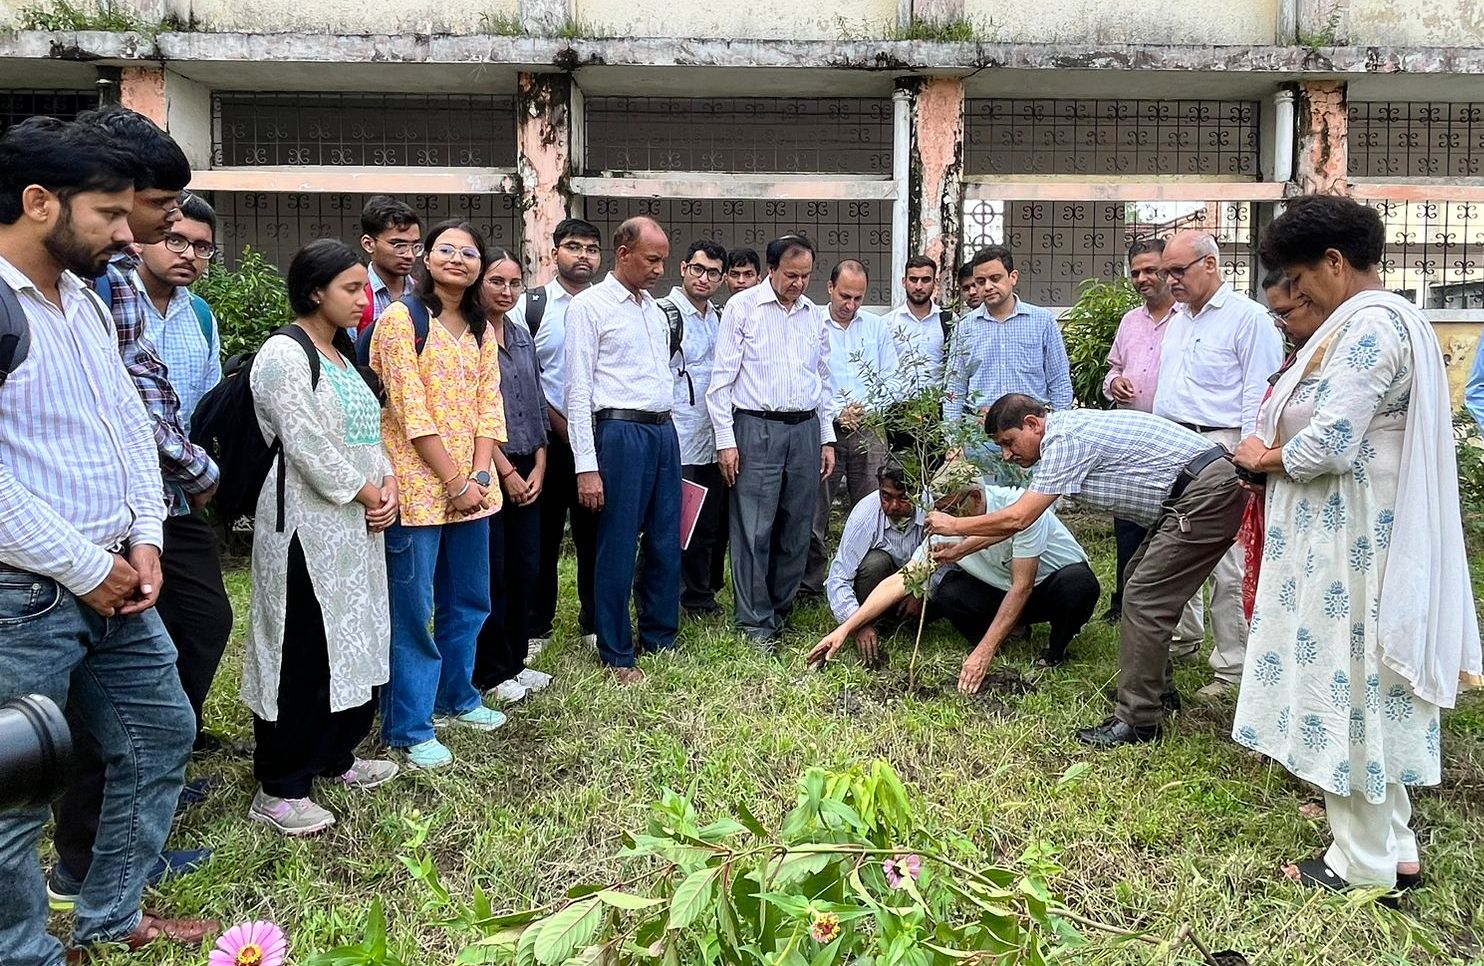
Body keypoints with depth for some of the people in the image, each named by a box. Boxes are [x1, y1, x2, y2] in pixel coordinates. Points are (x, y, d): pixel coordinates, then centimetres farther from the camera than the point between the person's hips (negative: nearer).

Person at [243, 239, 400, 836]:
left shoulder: (343, 356, 16)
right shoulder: (285, 355, -13)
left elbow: (371, 431, 16)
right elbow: (307, 446, -19)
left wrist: (388, 485, 0)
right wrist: (364, 493, -11)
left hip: (357, 525, 9)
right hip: (307, 525, -9)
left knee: (356, 642, 14)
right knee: (303, 655, -4)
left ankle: (337, 757, 30)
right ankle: (278, 790, 8)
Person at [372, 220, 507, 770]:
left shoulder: (482, 330, 13)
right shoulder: (401, 318, -7)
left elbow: (489, 408, 8)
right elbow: (411, 409, -14)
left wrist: (479, 475, -6)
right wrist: (455, 482, -15)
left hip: (472, 487, 7)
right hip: (419, 485, -7)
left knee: (469, 601, 16)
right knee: (413, 610, 0)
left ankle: (456, 698, 34)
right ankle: (408, 728, 11)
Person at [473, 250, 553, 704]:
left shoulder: (523, 336, 13)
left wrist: (539, 466, 4)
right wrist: (506, 471, -11)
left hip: (528, 470, 7)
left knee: (525, 568, 11)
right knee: (493, 574, 0)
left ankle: (515, 661, 24)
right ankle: (492, 672, 13)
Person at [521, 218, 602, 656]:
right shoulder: (530, 305, 1)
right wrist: (560, 423, -7)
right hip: (548, 439, -1)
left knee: (595, 534, 9)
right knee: (542, 535, 7)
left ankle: (595, 623, 22)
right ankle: (535, 628, 19)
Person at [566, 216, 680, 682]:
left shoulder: (655, 308, 16)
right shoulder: (590, 306, -5)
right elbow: (579, 390, -10)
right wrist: (587, 467, -15)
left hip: (664, 430, 7)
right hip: (620, 431, -7)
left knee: (666, 543, 11)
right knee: (618, 547, 0)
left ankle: (660, 640, 25)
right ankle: (618, 656, 12)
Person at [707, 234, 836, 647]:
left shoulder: (814, 314, 14)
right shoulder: (742, 307, -1)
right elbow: (722, 378, -4)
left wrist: (827, 439, 16)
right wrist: (726, 440, -9)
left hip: (805, 429, 5)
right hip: (756, 429, -5)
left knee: (796, 529, 9)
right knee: (754, 530, -5)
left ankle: (782, 611, 22)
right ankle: (755, 622, 5)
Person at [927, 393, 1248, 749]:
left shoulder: (1067, 440, -16)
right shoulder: (1066, 433, 15)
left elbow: (1017, 519, -18)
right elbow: (1021, 514, 20)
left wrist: (955, 526, -4)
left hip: (1208, 494, -11)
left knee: (1143, 597, -10)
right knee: (1140, 579, 20)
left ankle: (1137, 720, -5)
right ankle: (1157, 690, 31)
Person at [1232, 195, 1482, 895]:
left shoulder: (1368, 326, -19)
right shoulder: (1393, 318, 15)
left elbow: (1328, 444, -25)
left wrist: (1265, 458, -6)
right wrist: (1278, 448, 2)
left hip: (1349, 541, -10)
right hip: (1358, 534, 10)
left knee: (1347, 684, 0)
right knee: (1365, 685, 17)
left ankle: (1364, 863, 14)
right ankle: (1391, 847, 29)